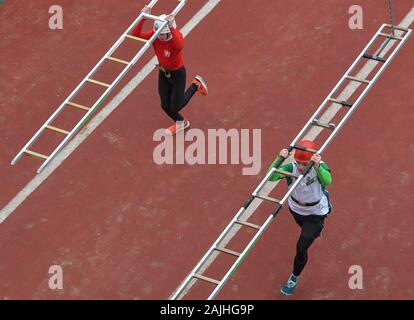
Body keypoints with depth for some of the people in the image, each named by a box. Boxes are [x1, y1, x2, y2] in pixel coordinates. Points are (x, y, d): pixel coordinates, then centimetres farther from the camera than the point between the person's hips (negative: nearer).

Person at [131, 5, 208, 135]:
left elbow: (180, 46, -59)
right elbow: (135, 34, -31)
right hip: (163, 72, 5)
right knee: (165, 105, 16)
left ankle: (196, 85, 30)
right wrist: (143, 18, -44)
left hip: (177, 73, -5)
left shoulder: (176, 36, -33)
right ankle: (180, 123, 47)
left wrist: (171, 27, -68)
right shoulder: (155, 35, -20)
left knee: (175, 107, 10)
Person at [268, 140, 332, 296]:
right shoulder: (292, 167, -29)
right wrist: (279, 159, -56)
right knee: (304, 226, 37)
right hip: (296, 208, 4)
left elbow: (327, 180, -55)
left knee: (301, 248, -5)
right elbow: (271, 177, -43)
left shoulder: (319, 167, -33)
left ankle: (294, 278, 21)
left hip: (315, 213, -4)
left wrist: (317, 166, -71)